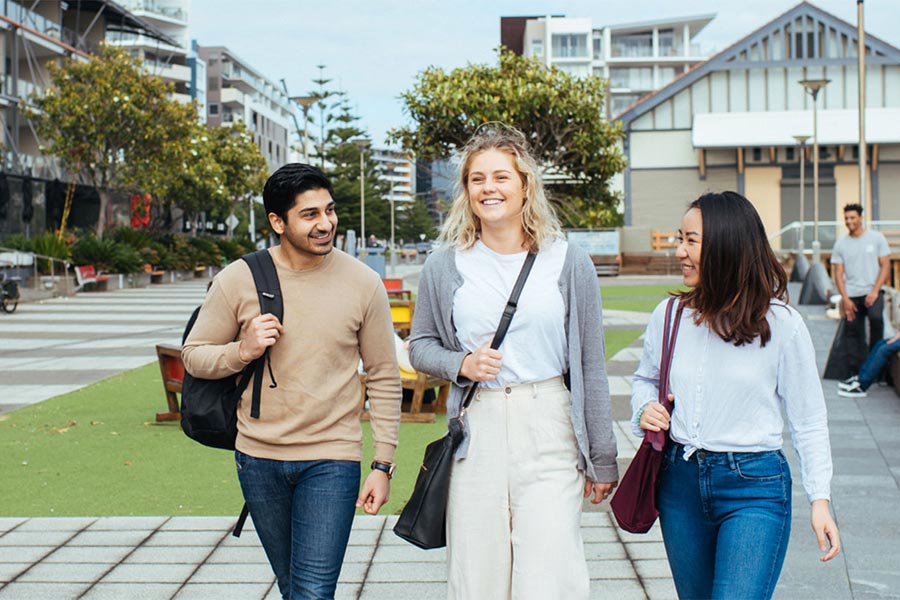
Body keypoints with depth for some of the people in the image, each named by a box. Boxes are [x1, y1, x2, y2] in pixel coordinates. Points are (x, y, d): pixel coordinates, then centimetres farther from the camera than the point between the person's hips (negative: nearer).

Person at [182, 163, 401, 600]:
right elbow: (194, 355, 4)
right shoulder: (238, 280, -3)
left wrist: (383, 464, -2)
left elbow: (384, 379, 0)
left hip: (332, 461, -2)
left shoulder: (363, 284, -4)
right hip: (258, 457, 2)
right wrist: (242, 351, -16)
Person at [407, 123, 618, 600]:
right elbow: (420, 346, 15)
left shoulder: (568, 263, 3)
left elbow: (590, 367, 6)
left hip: (549, 435, -1)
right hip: (475, 436, 1)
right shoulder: (445, 267, 5)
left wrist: (602, 459, 8)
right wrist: (461, 364, -7)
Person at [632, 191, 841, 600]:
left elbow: (808, 420, -1)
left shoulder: (782, 325, -7)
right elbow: (645, 378, 20)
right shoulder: (669, 316, 1)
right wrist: (645, 409, -2)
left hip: (754, 488, -4)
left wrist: (819, 499, -5)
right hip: (680, 481, 4)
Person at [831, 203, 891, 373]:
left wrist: (874, 291, -11)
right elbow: (838, 273, 7)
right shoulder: (841, 244, 9)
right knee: (852, 332, 3)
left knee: (876, 317, -31)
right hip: (851, 295, 3)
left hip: (872, 292, -3)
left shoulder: (876, 238, 4)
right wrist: (845, 299, -5)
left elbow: (885, 266, 1)